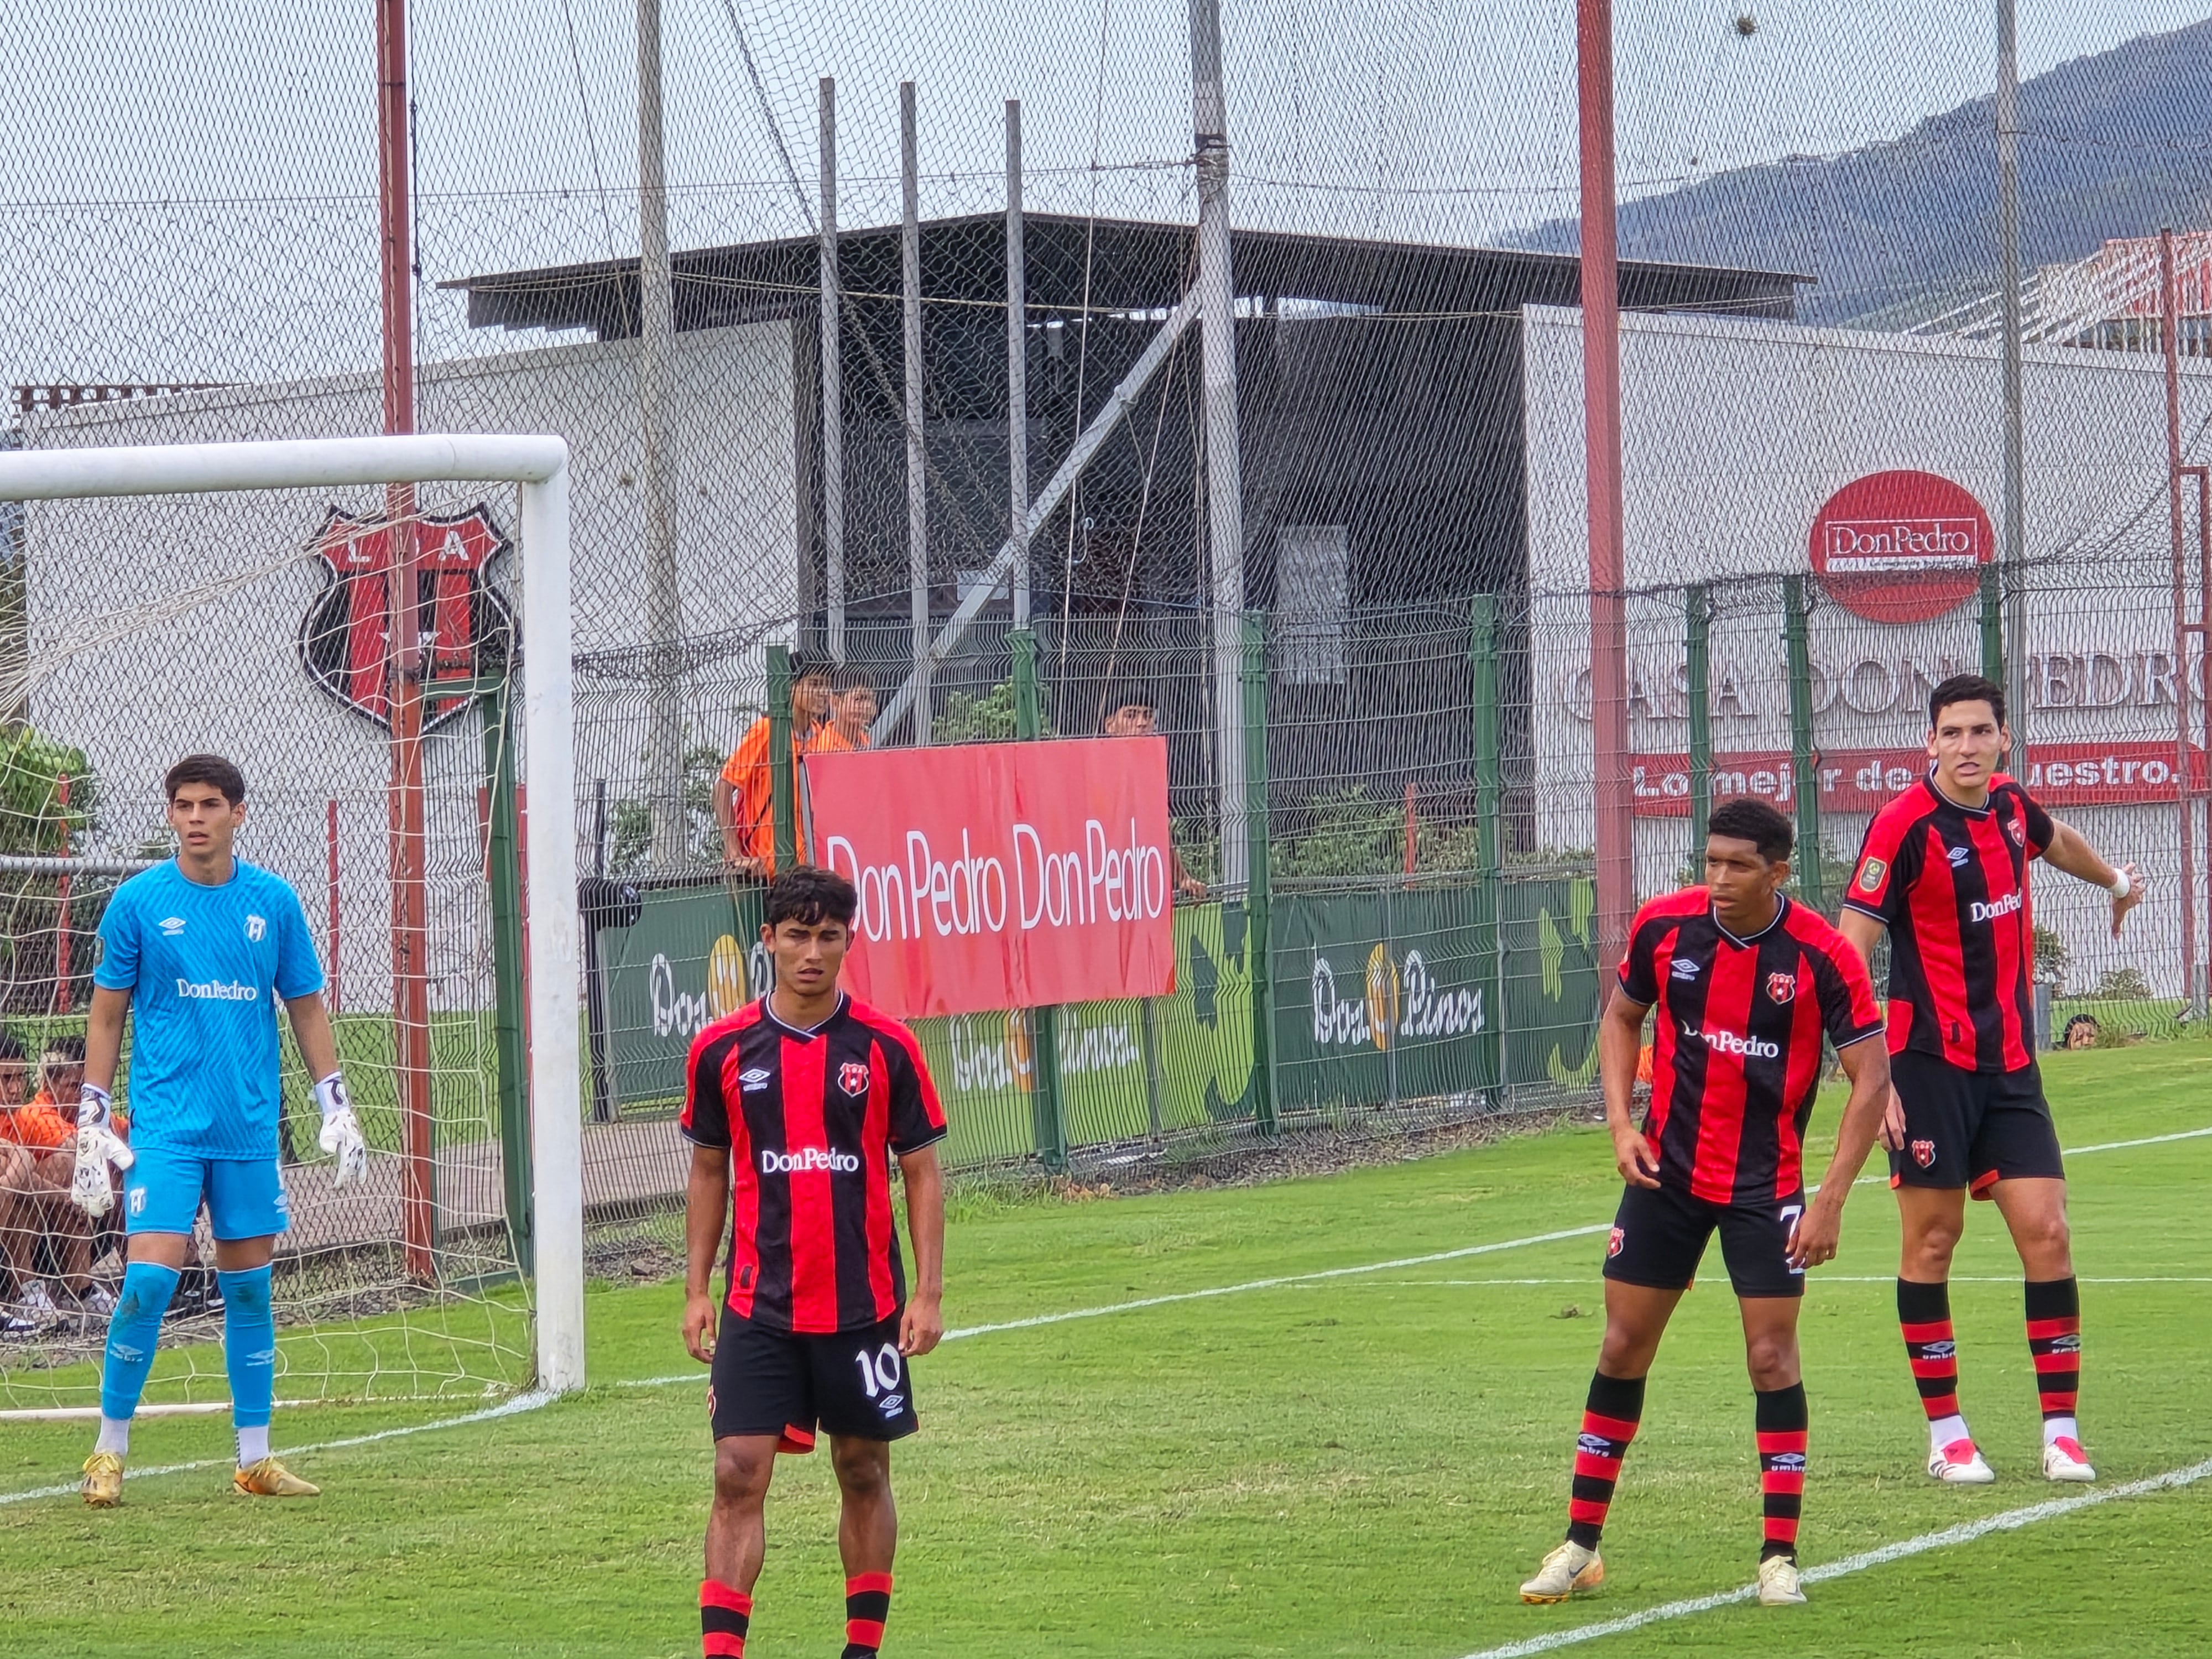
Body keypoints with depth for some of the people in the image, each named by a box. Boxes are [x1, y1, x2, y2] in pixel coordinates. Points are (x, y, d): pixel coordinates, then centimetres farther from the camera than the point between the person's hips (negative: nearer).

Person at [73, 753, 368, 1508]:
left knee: (249, 1283, 6)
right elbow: (107, 1015, 4)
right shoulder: (138, 901, -2)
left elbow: (307, 1007, 13)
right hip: (166, 1126, -3)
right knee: (150, 1276, -12)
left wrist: (336, 1105, 7)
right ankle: (110, 1451, 0)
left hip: (251, 1129, 3)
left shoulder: (274, 902, 4)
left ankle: (254, 1457, 13)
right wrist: (92, 1121, -1)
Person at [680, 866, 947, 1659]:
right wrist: (697, 1289, 7)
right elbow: (709, 1172, 11)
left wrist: (929, 1293, -4)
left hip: (863, 1308, 0)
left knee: (864, 1473, 9)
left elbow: (921, 1172, 2)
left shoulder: (886, 1048, -2)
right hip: (758, 1307, 0)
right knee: (738, 1476, -8)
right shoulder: (722, 1050, 1)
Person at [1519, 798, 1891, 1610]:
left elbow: (1871, 1077, -12)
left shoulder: (1822, 956, -16)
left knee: (1772, 1353, -7)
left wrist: (1831, 1200, -17)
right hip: (1667, 1172, 3)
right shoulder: (1663, 927, -7)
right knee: (1623, 1347, 5)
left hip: (1766, 1185, -3)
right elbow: (1621, 1018, 11)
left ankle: (1780, 1556, 3)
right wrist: (1622, 1126, -2)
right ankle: (1580, 1544, 14)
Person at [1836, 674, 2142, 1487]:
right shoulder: (1903, 825, -13)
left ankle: (2061, 1433, 2)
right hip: (1932, 1062, -5)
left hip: (2011, 1062, 5)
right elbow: (1849, 956, -14)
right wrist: (1873, 1078, -20)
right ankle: (1945, 1435, 9)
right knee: (1931, 1242, 0)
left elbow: (2057, 841, 32)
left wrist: (2117, 881, 51)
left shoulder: (2011, 805, 6)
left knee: (2046, 1233, -3)